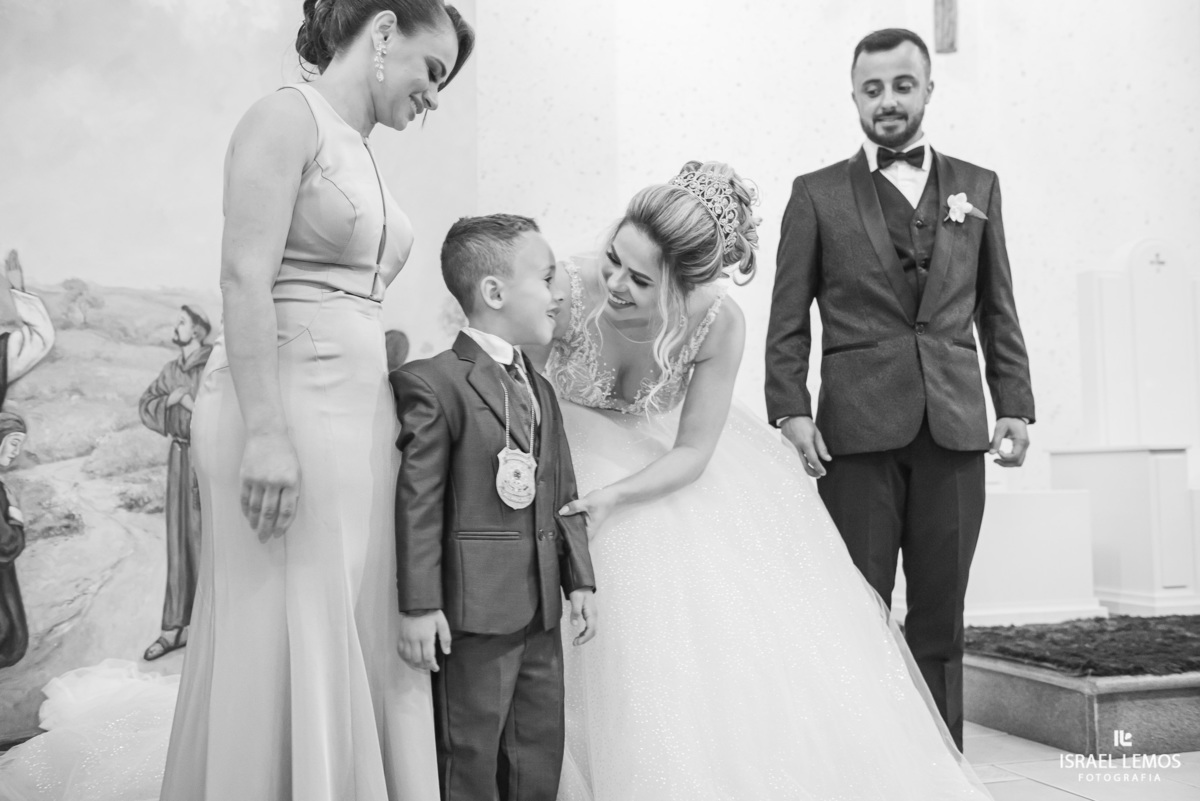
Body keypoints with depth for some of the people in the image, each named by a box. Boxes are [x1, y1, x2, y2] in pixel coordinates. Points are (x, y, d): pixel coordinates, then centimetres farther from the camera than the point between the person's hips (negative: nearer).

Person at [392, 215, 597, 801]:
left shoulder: (541, 390, 15)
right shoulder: (435, 384, -12)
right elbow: (418, 501, -15)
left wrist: (579, 579, 10)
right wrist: (419, 605, -17)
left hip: (542, 612, 8)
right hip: (474, 614, -8)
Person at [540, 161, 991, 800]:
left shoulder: (718, 322, -27)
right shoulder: (568, 291, -32)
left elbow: (692, 452, -17)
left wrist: (612, 498, -32)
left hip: (664, 470, 2)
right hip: (568, 458, -1)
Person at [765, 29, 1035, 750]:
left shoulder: (978, 187, 14)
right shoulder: (817, 194, 7)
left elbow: (998, 312, 14)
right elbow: (789, 318, 3)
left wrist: (1016, 406, 6)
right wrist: (791, 408, -8)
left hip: (955, 429, 2)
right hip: (858, 430, -2)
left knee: (941, 621, 9)